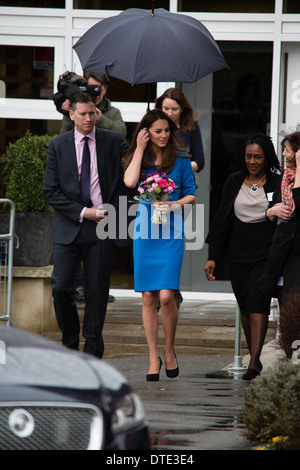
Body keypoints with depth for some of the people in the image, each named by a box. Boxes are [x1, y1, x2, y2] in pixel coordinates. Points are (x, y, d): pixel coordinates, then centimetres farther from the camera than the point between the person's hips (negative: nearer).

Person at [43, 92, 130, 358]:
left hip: (103, 227, 0)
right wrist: (82, 212, -8)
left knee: (97, 292, 0)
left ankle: (92, 352, 8)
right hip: (68, 226, 0)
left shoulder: (114, 142, 4)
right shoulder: (58, 146, 5)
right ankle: (70, 343, 11)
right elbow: (51, 192, 2)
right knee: (61, 288, -9)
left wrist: (115, 209, -6)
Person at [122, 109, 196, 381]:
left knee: (166, 296, -12)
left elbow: (191, 196, 7)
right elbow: (129, 182, -13)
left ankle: (169, 351, 9)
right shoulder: (139, 158, 7)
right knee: (148, 298, 1)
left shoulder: (180, 159, 4)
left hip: (171, 234, -2)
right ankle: (154, 358, 9)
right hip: (144, 233, 2)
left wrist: (174, 205, -12)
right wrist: (140, 149, -7)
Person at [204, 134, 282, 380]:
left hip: (267, 252, -4)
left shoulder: (277, 183, -2)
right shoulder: (234, 182, 8)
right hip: (239, 253, 4)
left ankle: (254, 361, -24)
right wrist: (213, 256, 6)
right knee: (245, 305, 7)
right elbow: (222, 221, 11)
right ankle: (255, 359, 16)